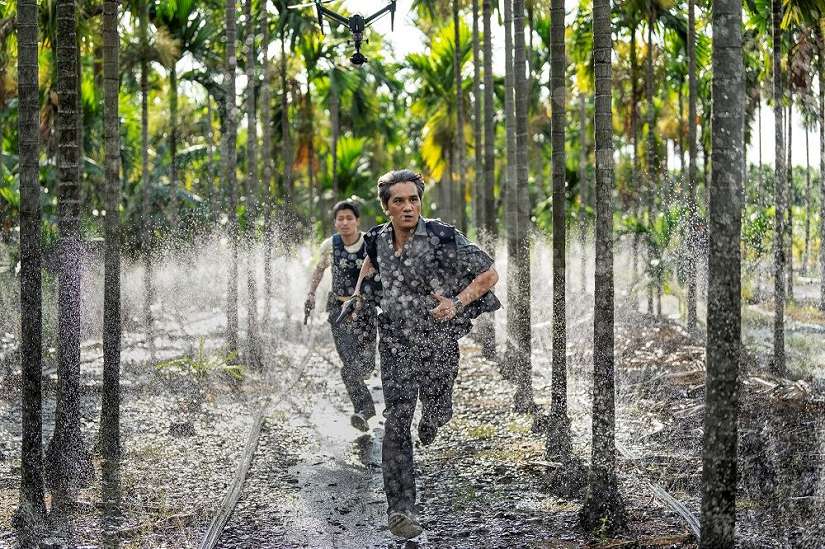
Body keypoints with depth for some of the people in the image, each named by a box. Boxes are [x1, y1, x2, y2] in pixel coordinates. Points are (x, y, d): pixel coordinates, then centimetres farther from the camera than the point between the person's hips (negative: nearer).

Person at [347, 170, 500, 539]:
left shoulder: (444, 239, -17)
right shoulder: (379, 239, -3)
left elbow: (489, 274, -10)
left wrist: (458, 303, -23)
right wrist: (358, 292, 12)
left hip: (440, 345, -1)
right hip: (397, 345, 1)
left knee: (437, 414, 18)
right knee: (397, 423, -11)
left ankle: (430, 421, 59)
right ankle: (400, 509, -10)